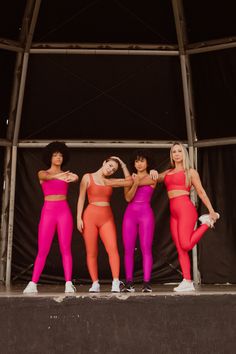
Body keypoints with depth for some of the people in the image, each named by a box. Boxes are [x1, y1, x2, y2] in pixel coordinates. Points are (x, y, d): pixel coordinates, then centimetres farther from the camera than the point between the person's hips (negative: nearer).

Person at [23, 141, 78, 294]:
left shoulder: (66, 174, 12)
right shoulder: (42, 173, 8)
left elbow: (76, 178, -12)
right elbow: (46, 177, -17)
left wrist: (74, 178, -38)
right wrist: (57, 176, -41)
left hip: (64, 211, 1)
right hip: (48, 211, -1)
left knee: (66, 249, -4)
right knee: (43, 250, -3)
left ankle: (69, 284, -5)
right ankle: (33, 284, 2)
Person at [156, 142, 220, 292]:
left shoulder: (190, 171, 6)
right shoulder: (167, 173, 20)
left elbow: (201, 192, 5)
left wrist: (212, 210, 1)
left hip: (185, 209, -6)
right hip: (174, 213, 6)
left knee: (186, 245, -16)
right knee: (180, 249, 0)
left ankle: (207, 222, 7)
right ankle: (188, 282, 3)